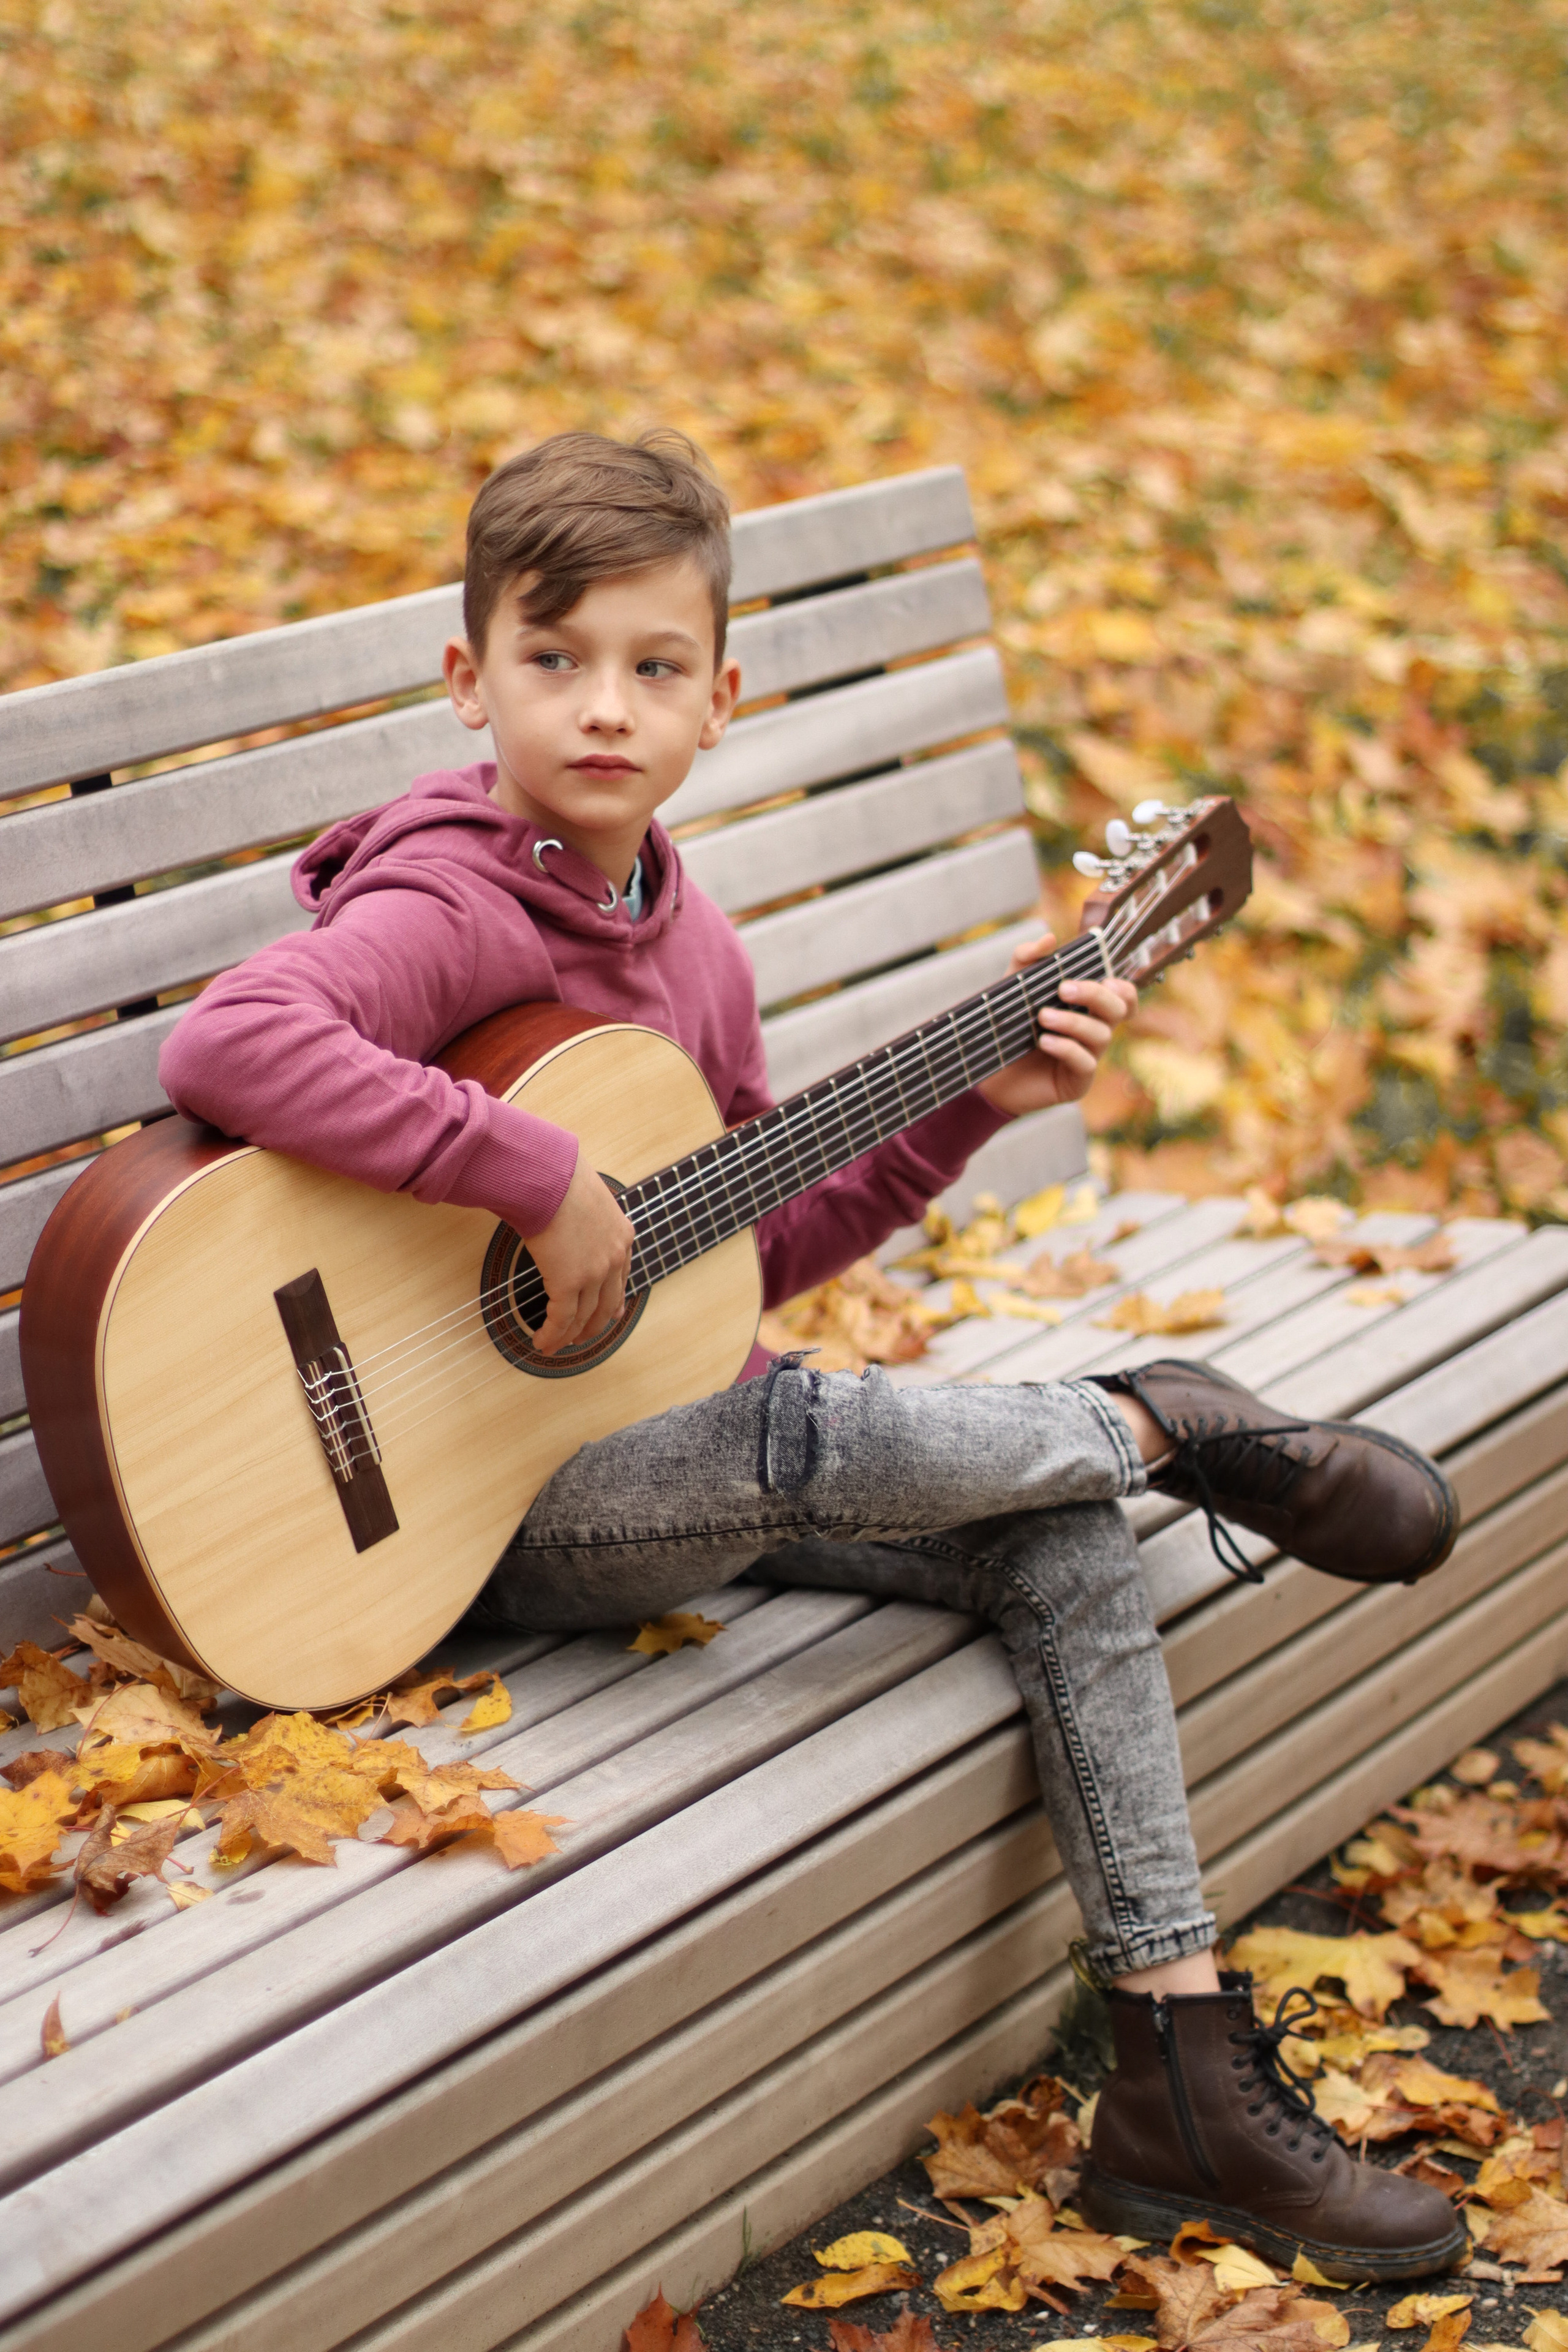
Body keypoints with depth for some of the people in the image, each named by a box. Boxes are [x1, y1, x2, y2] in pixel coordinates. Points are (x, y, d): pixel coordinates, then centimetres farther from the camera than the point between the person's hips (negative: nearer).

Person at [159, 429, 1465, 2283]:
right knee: (798, 1435, -35)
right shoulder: (441, 910, -17)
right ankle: (1169, 1426, -4)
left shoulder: (687, 947, 9)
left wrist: (965, 1109, 7)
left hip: (667, 1447, 8)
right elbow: (229, 1046, -38)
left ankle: (1185, 2079, -3)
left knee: (1060, 1541, -6)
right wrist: (540, 1180, -35)